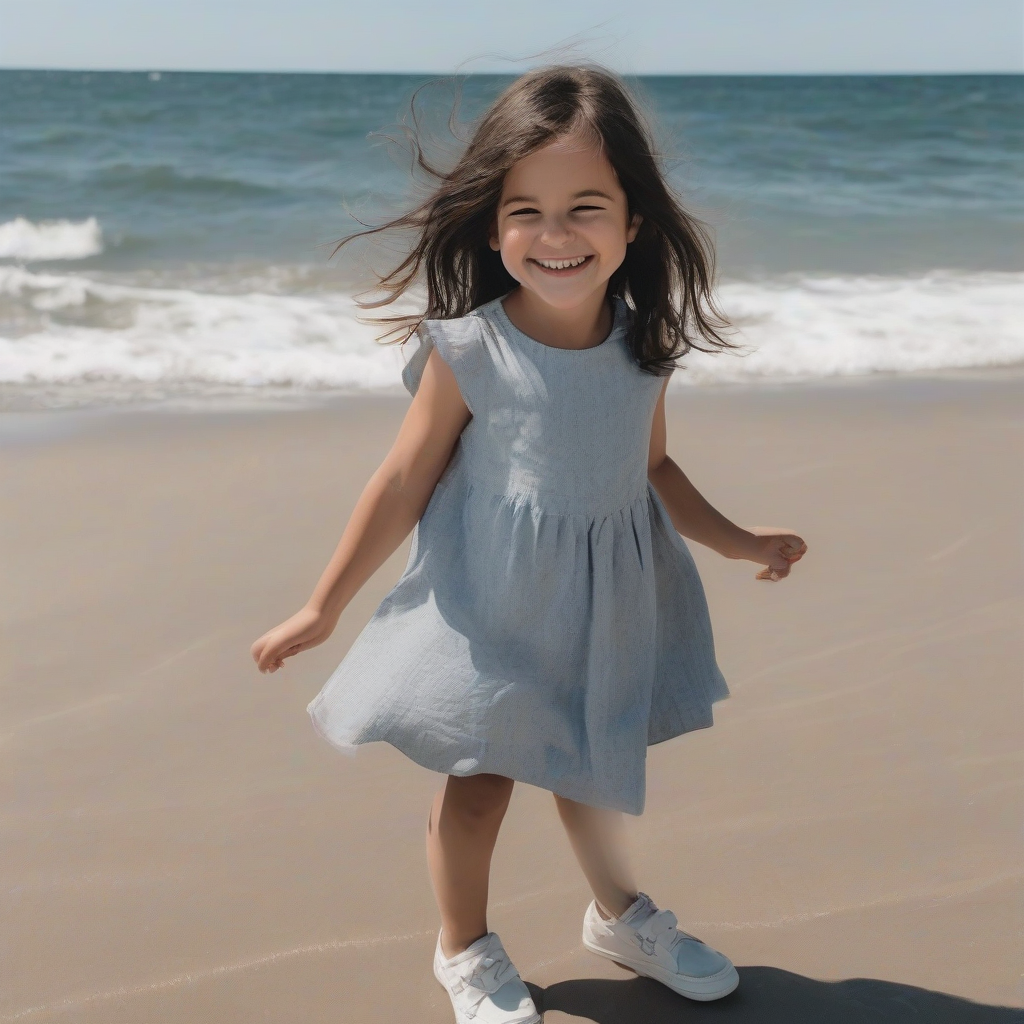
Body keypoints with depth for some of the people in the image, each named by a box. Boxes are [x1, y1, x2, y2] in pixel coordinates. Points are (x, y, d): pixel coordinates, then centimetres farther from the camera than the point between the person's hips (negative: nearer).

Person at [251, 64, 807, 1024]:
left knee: (593, 763, 20)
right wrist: (323, 606, -7)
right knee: (477, 780, 6)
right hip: (492, 602, -4)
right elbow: (405, 483, -11)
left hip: (608, 601, 4)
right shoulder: (469, 350, -19)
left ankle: (620, 912, 46)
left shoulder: (643, 344, -6)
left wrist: (737, 540, 14)